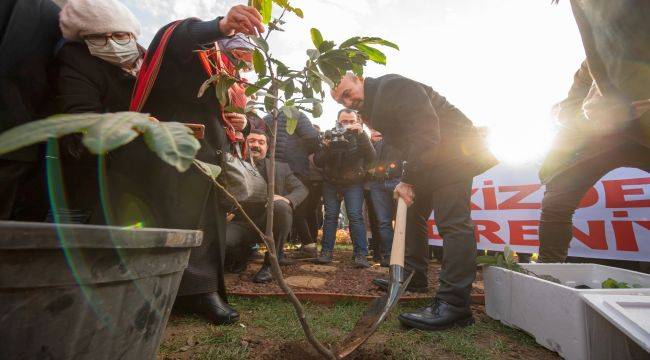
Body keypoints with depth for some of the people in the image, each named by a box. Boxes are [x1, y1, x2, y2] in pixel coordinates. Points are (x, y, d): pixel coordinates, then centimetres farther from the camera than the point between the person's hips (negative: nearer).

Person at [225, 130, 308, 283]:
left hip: (269, 224, 0)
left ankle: (270, 263, -12)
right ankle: (243, 254, 10)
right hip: (242, 223, 1)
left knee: (280, 205, -32)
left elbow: (301, 189, 3)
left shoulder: (281, 167, 11)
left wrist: (286, 199, -19)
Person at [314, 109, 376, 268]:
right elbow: (317, 162, -3)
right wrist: (326, 148, -22)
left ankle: (361, 255, -9)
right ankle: (326, 252, 6)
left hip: (353, 183, -1)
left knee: (355, 215, -12)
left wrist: (361, 134, -22)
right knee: (330, 215, -2)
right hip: (331, 183, 1)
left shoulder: (360, 137, 3)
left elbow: (371, 157, -14)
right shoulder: (329, 136, 3)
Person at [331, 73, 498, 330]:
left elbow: (425, 132, -25)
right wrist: (407, 179, -1)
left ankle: (453, 303, -14)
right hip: (425, 161, 10)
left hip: (454, 151, -10)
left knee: (452, 222, -17)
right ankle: (413, 277, 23)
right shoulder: (371, 108, 13)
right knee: (412, 214, 11)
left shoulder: (394, 86, -17)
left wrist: (407, 179, -25)